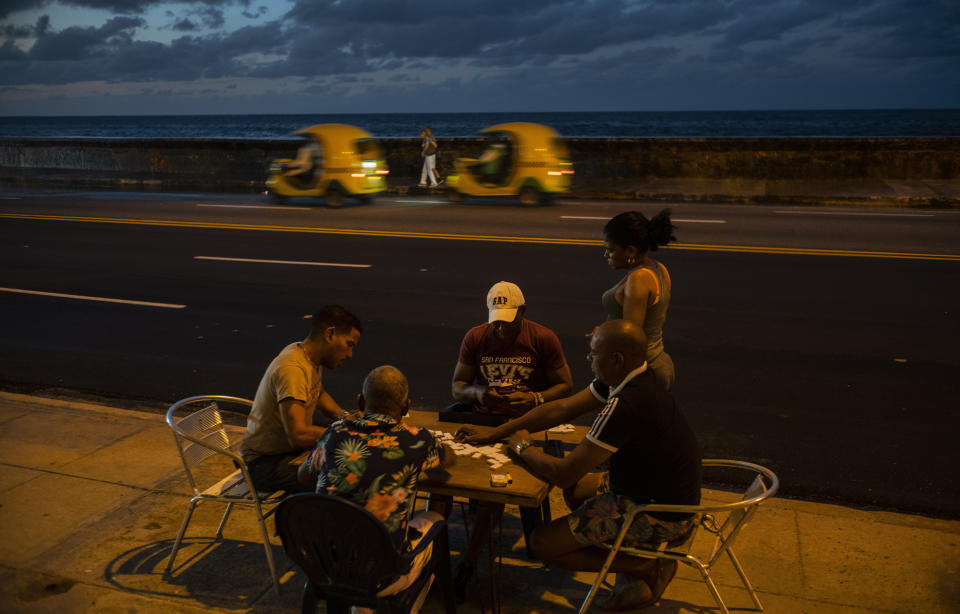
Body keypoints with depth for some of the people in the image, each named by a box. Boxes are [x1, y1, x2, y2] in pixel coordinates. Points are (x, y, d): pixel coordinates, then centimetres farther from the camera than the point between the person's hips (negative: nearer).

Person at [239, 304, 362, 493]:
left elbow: (319, 393, 23)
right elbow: (298, 436, -34)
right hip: (265, 462, -10)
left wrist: (343, 416, 6)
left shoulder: (311, 358, 2)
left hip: (291, 447, 10)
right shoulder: (292, 369, -28)